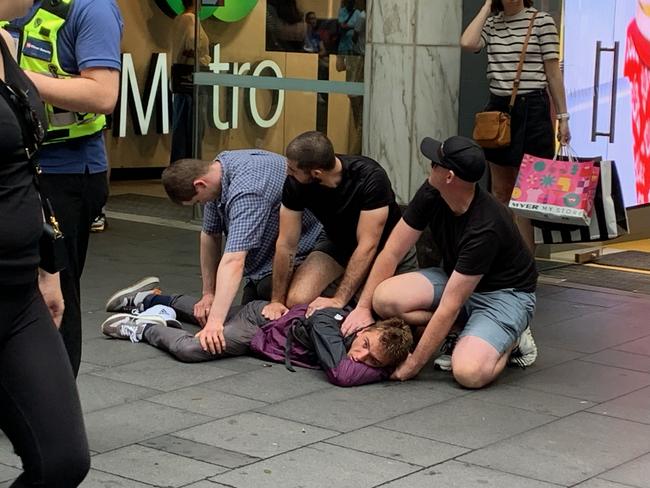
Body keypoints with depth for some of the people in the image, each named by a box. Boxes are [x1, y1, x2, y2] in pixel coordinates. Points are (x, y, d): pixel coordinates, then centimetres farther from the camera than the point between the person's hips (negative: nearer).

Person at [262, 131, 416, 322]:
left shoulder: (370, 178, -34)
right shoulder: (295, 184, -23)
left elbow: (367, 246, -34)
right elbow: (286, 244, -15)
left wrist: (339, 300, -38)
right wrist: (277, 300, -13)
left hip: (384, 244, -2)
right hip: (338, 243, 2)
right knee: (296, 300, -20)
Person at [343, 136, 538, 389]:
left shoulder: (486, 227, -34)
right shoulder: (431, 193, -14)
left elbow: (449, 307, -31)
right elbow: (392, 253, -6)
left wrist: (413, 364, -26)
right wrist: (363, 308, -14)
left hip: (504, 292, -7)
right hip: (455, 279, 7)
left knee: (468, 372, -34)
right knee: (385, 299, -20)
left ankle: (511, 338, 0)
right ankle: (467, 333, -1)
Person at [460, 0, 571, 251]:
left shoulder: (542, 21, -3)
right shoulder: (491, 23, 8)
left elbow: (553, 72, -2)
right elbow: (467, 43, -13)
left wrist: (562, 117, -3)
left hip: (532, 108, -4)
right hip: (498, 108, 4)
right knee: (500, 190, 8)